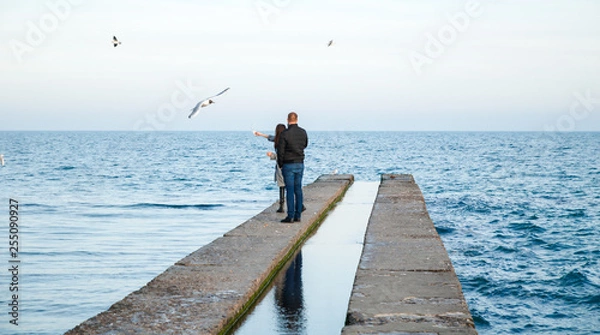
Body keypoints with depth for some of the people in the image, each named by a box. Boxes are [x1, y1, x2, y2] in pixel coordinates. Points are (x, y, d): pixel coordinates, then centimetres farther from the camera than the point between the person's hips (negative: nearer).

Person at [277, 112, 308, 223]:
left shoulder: (285, 134, -15)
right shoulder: (303, 132, 1)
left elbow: (280, 151, -11)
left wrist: (280, 165, 2)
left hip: (288, 165, -5)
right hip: (300, 164, 5)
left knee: (290, 190, -3)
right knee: (298, 190, 9)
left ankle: (290, 216, -4)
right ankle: (298, 215, 11)